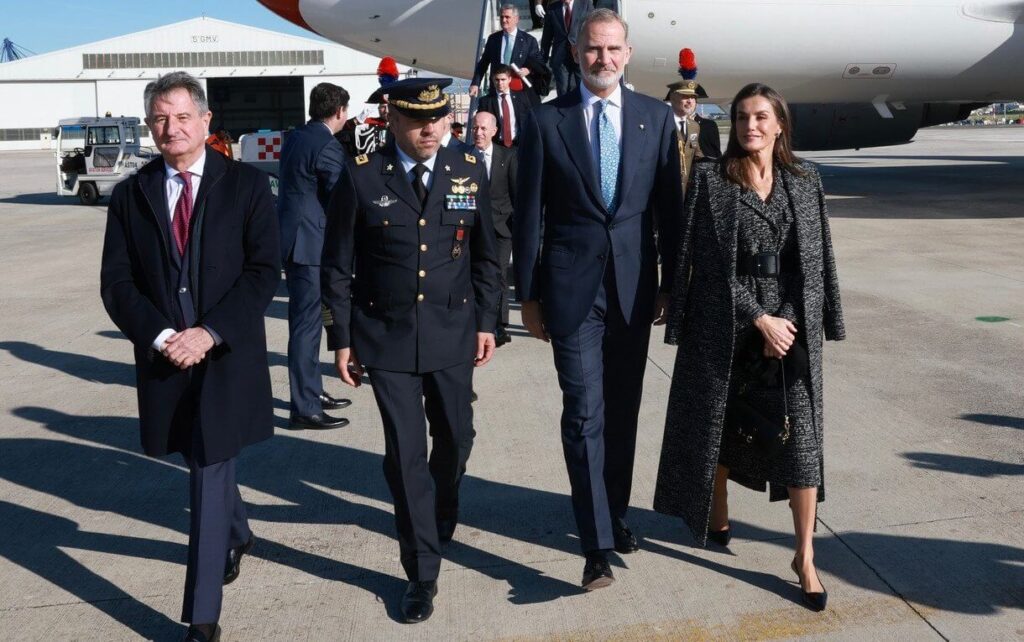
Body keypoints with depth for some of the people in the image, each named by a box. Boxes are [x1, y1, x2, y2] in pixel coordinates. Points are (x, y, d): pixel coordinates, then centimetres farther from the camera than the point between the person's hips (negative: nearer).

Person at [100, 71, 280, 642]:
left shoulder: (247, 184, -2)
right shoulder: (131, 195, 5)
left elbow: (264, 270, -8)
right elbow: (116, 283, 1)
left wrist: (209, 332, -16)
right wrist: (161, 336, -14)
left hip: (228, 357, -3)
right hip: (165, 359, 4)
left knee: (210, 477, -4)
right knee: (209, 465, 20)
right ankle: (238, 534, 51)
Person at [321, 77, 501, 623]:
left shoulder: (470, 172, 1)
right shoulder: (361, 178, -7)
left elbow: (485, 255, 9)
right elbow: (338, 267, -1)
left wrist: (486, 322, 6)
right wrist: (341, 339, -2)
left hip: (453, 333, 3)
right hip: (386, 336, -2)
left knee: (455, 438, 16)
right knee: (405, 454, 0)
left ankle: (442, 519, 48)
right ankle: (422, 573, 13)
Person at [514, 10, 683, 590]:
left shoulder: (656, 117, 5)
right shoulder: (546, 121, 0)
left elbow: (670, 206, 7)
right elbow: (529, 214, 1)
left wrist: (672, 283, 6)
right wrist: (528, 294, 0)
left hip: (634, 286, 2)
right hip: (573, 287, -2)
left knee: (623, 411, 12)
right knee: (585, 414, -4)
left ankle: (616, 514, 29)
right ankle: (598, 542, 1)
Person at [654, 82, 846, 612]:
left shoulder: (805, 181, 6)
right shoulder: (709, 179, -3)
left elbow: (818, 257, 8)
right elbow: (709, 261, -9)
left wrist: (816, 322, -1)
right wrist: (760, 319, -14)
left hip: (792, 327, 2)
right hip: (725, 326, -1)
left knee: (800, 437, -2)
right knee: (718, 425, 12)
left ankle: (805, 556, 7)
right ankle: (717, 515, 37)